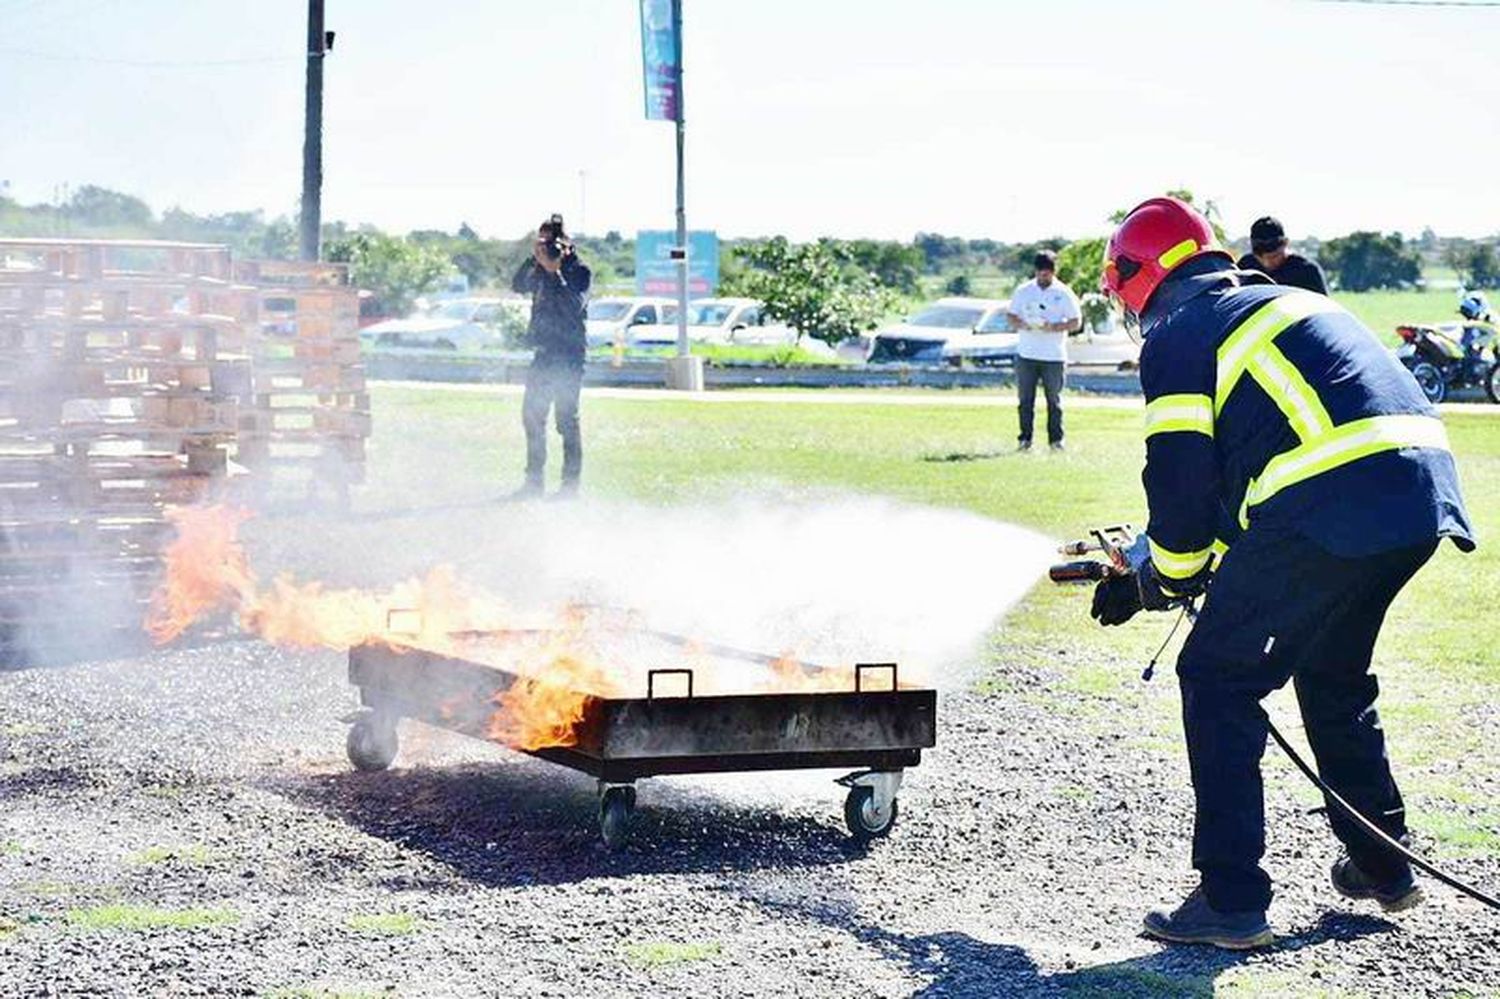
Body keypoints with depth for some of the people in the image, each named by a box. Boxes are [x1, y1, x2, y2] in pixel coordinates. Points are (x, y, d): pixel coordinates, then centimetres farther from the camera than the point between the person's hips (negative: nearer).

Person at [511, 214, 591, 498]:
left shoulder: (579, 271, -7)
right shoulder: (542, 271, 13)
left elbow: (573, 306, -20)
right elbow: (518, 285, 2)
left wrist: (555, 273, -20)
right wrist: (533, 258, -8)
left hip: (569, 354, -7)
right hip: (544, 352, 7)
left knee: (566, 418, -8)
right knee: (531, 414, 9)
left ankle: (571, 483, -4)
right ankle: (534, 480, 17)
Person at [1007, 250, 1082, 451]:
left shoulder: (1064, 293, 2)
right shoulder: (1023, 291, 9)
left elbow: (1076, 322, 1)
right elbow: (1012, 317, 11)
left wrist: (1054, 327, -16)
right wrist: (1023, 324, -12)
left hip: (1054, 357, -2)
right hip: (1026, 354, 2)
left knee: (1054, 399, 0)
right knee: (1026, 399, 2)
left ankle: (1056, 439, 5)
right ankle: (1025, 438, 6)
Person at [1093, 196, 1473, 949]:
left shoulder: (1176, 336, 5)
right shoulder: (1283, 304, 30)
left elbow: (1181, 477, 1)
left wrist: (1165, 581, 17)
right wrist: (1211, 562, 35)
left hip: (1328, 511, -8)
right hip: (1424, 499, 8)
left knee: (1217, 680, 3)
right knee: (1332, 673, 28)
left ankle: (1230, 901, 0)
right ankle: (1381, 866, 35)